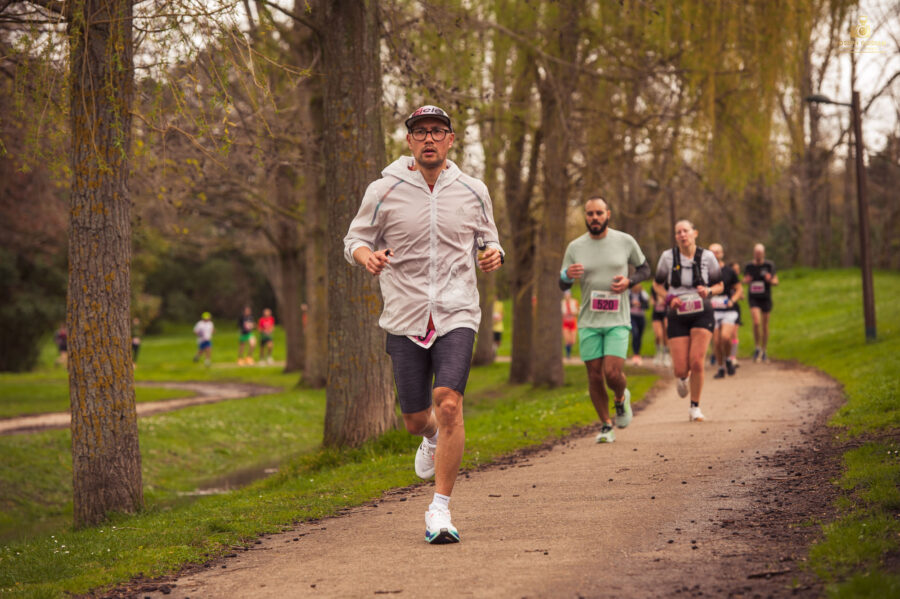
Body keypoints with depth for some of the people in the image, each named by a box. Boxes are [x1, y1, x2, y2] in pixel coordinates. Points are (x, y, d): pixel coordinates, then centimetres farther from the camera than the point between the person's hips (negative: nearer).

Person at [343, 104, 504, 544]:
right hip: (405, 318, 1)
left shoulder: (473, 192, 5)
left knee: (448, 404, -19)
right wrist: (368, 256, -16)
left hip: (456, 315, 0)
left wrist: (493, 256, -5)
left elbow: (487, 240, 19)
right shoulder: (384, 192, -1)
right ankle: (432, 439, 47)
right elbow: (355, 240, 7)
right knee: (415, 419, 6)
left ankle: (440, 509, -12)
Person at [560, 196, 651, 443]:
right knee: (595, 376, 0)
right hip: (589, 321, 2)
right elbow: (563, 285, 8)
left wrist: (628, 282, -8)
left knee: (612, 372, -15)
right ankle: (606, 425, 17)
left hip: (617, 320, -2)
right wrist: (567, 275, -17)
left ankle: (621, 398, 19)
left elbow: (645, 269, 13)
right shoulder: (575, 247, 3)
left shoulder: (625, 241, 1)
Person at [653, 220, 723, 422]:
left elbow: (719, 286, 9)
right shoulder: (668, 257, -3)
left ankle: (695, 407, 2)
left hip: (702, 314, -1)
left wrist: (708, 291, -13)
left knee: (696, 362, -16)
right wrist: (669, 298, -9)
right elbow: (657, 284, 11)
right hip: (678, 316, 1)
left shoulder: (707, 257, -2)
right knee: (681, 369, -5)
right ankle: (682, 378, 36)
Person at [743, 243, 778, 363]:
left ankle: (764, 351, 22)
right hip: (753, 298, -1)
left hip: (766, 298, 1)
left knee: (765, 326, 6)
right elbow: (745, 279, 14)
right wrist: (746, 281, -10)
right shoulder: (748, 266, 0)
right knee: (756, 322, -20)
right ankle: (757, 348, -2)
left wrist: (770, 280, -22)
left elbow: (776, 281, 1)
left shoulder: (769, 265, -2)